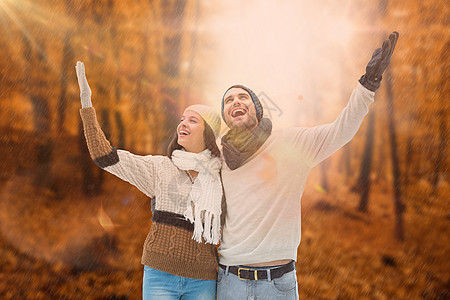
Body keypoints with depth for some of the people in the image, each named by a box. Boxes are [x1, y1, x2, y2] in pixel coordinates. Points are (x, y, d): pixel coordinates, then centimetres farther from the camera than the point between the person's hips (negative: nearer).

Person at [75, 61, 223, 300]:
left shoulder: (221, 177, 5)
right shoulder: (160, 168, 1)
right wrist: (86, 103, -11)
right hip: (161, 275, -1)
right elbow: (105, 157, -8)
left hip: (202, 281, 2)